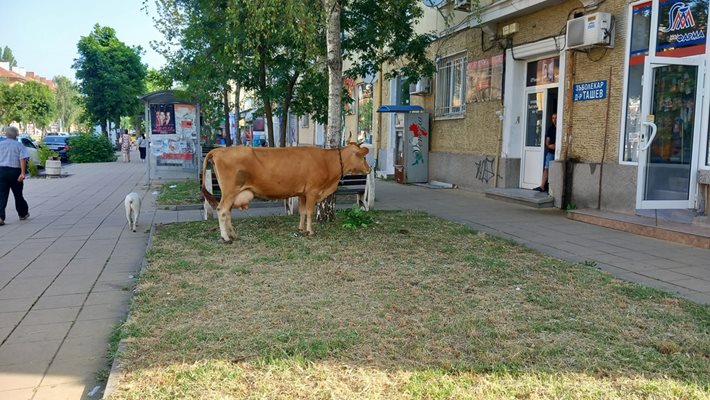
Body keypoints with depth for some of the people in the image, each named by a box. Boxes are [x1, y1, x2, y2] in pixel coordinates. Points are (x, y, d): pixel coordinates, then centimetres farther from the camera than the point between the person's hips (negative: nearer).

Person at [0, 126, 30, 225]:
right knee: (18, 194, 12)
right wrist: (22, 173, -17)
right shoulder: (19, 145, -1)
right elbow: (23, 159, -13)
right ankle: (23, 214, 28)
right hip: (15, 172, -2)